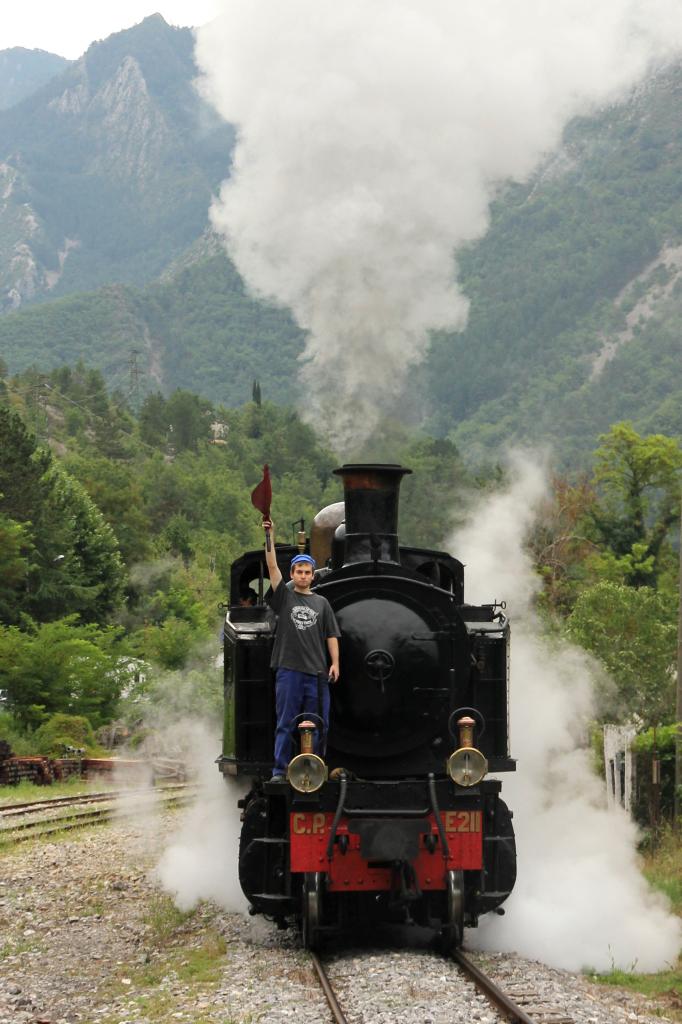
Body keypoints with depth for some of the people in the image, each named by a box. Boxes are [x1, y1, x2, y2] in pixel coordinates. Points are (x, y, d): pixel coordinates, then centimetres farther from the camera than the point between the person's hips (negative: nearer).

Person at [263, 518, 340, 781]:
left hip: (317, 672, 2)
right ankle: (280, 771, 0)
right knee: (286, 724, -1)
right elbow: (272, 566, -1)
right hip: (289, 670, -2)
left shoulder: (321, 603, 14)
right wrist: (270, 537, -10)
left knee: (318, 727, 2)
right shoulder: (284, 597, 8)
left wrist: (335, 663, 1)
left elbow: (331, 636, 12)